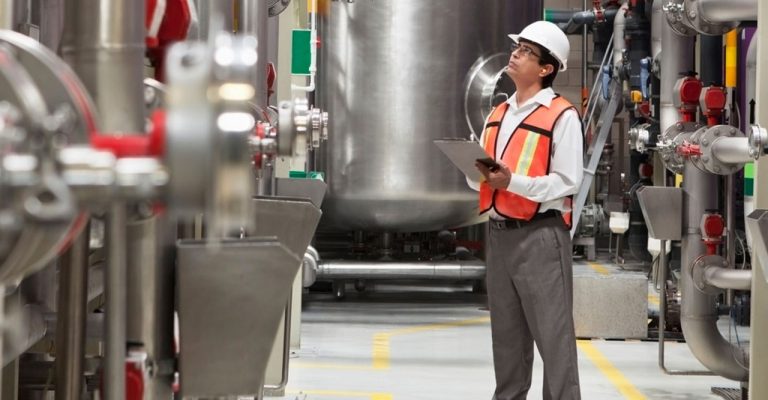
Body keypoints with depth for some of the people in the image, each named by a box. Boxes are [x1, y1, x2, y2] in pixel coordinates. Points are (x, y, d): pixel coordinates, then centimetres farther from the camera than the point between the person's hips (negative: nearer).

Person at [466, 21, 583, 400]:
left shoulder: (562, 116, -7)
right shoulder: (498, 115, 16)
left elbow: (567, 182, -14)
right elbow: (480, 176, 19)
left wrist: (512, 181, -23)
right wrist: (479, 174, -5)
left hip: (540, 235, -7)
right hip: (499, 232, 7)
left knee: (552, 331, -6)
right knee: (505, 329, 14)